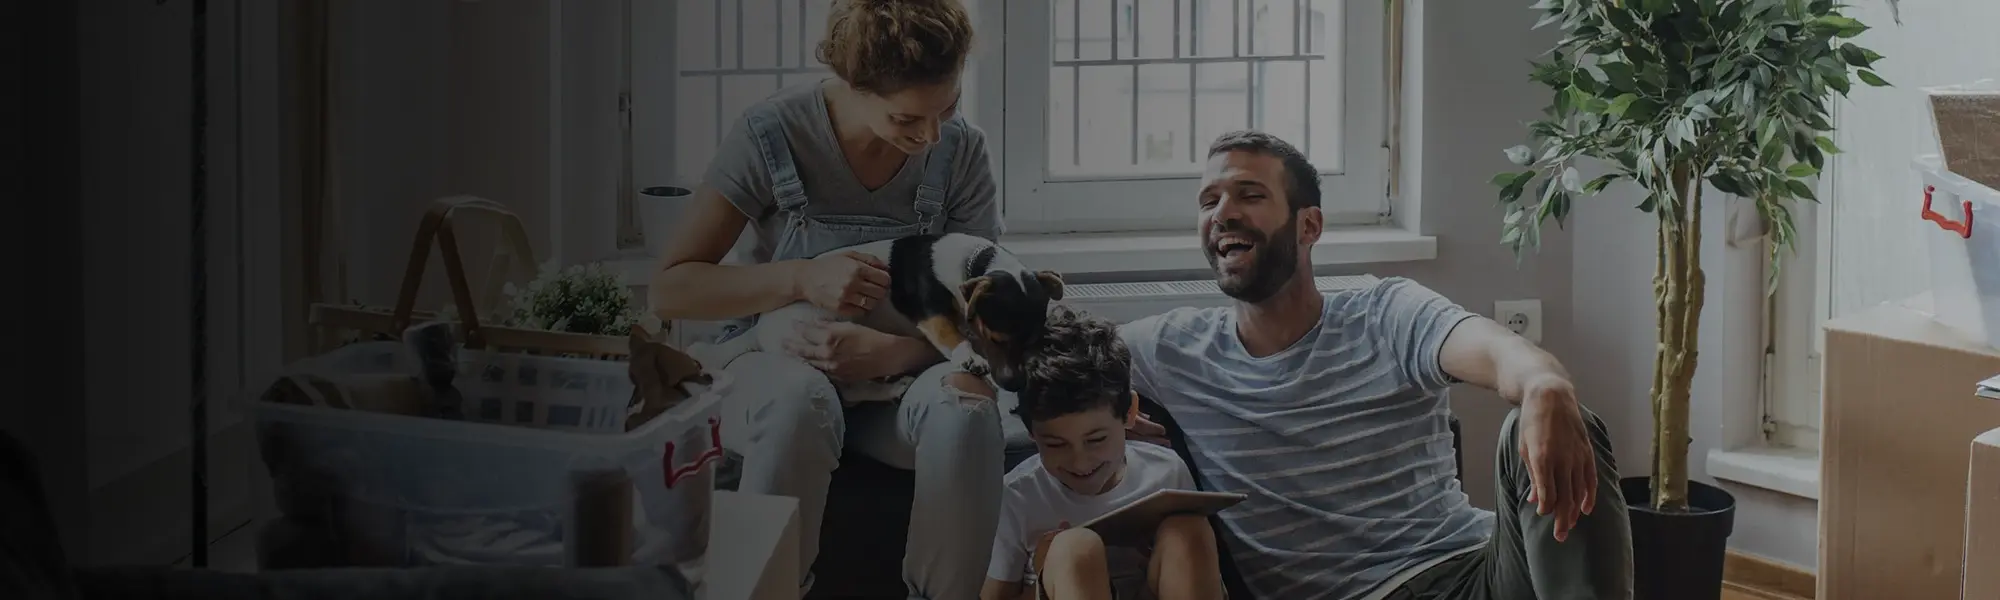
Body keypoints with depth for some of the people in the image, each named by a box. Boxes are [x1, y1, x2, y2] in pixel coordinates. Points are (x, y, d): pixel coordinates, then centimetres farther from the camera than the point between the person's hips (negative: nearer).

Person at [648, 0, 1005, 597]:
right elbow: (669, 289, -10)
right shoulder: (772, 134, -12)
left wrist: (887, 352, -26)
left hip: (893, 371, 2)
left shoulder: (960, 150, -5)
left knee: (964, 403, -34)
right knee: (799, 401, -40)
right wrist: (803, 279, -24)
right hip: (774, 365, -2)